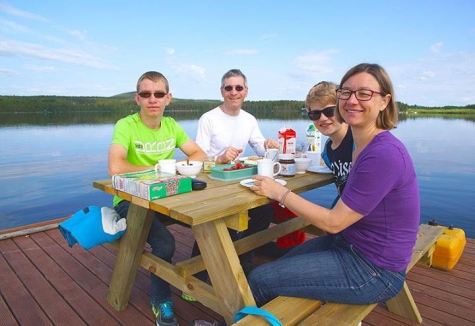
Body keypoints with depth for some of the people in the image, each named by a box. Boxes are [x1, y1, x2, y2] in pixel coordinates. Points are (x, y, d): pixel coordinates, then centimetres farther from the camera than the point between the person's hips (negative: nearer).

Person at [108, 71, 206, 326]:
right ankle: (161, 301, 3)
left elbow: (199, 155, 2)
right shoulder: (126, 126, -16)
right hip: (131, 200, -5)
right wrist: (156, 169, -18)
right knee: (165, 242, -27)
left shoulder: (171, 125, 3)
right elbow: (115, 168, -31)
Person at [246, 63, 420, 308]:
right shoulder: (363, 144, 4)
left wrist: (280, 192, -15)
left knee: (259, 280, -5)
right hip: (350, 244, 9)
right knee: (279, 264, 19)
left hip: (373, 272, -9)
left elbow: (333, 222, -21)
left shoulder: (384, 154, -25)